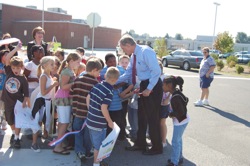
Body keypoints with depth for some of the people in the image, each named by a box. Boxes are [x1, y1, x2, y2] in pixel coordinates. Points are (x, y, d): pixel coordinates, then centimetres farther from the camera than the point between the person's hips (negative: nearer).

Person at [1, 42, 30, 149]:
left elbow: (26, 94, -8)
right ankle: (14, 133, 41)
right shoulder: (9, 73, -6)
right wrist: (16, 49, -22)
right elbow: (7, 59, -16)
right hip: (8, 102, 3)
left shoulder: (23, 79, -12)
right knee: (10, 121, 17)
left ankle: (16, 138, 19)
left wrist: (24, 103, -19)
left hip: (18, 102, -3)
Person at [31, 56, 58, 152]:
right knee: (37, 121, -4)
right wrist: (53, 85, -20)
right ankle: (34, 143, 2)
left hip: (48, 101, 9)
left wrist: (55, 84, 4)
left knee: (48, 120, 18)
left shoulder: (49, 76, 10)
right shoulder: (43, 76, -17)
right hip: (41, 100, -9)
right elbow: (43, 92, -24)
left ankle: (46, 137, 36)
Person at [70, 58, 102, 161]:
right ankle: (87, 152, 24)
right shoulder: (95, 83, -15)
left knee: (78, 132, 14)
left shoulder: (77, 80, 1)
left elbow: (71, 94, 8)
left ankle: (80, 151, 7)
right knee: (87, 133, 12)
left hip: (78, 111, 4)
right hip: (89, 113, -3)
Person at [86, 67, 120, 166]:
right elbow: (103, 108, -25)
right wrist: (110, 122, -12)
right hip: (99, 124, -8)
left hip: (90, 120, 8)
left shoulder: (97, 85, 1)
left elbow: (88, 98, 9)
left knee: (95, 143, 23)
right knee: (98, 145, 9)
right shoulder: (109, 92, -20)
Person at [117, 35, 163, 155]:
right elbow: (128, 73, 15)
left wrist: (149, 89, -22)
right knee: (142, 116, 18)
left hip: (152, 85, -9)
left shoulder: (145, 51, -20)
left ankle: (157, 148, 18)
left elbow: (156, 71, -25)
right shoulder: (134, 55, 8)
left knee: (152, 118, 2)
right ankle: (140, 144, 33)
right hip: (144, 85, 9)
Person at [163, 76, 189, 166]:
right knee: (178, 140, 22)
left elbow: (181, 112, -31)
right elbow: (186, 100, 15)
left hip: (180, 121, -10)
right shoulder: (177, 92, 0)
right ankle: (179, 158, 36)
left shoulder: (175, 97, -29)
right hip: (180, 121, 10)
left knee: (175, 142, 2)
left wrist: (172, 114, -13)